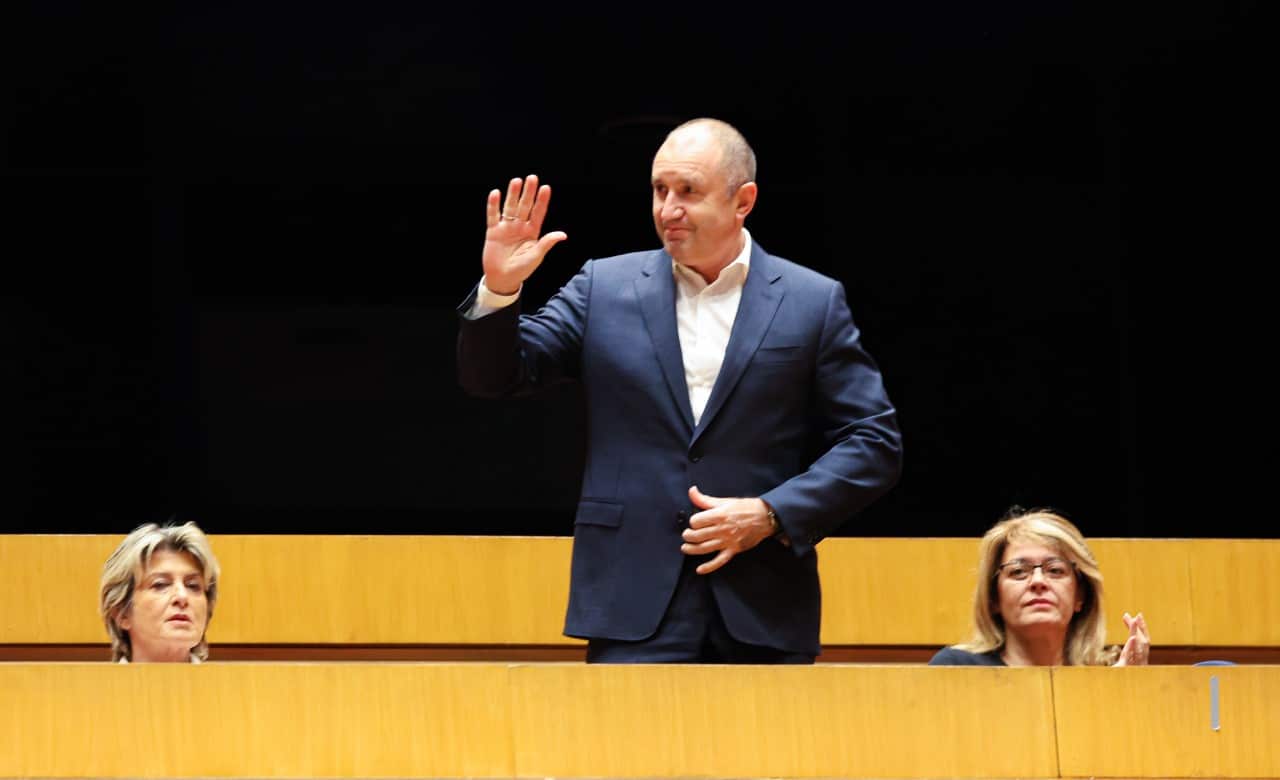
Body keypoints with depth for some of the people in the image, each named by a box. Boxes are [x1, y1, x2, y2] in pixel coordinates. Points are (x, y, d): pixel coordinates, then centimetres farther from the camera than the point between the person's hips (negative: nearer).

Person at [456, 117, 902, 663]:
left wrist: (772, 515, -7)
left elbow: (874, 443, 4)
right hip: (635, 609, 0)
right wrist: (499, 290, -11)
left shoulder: (813, 304, 6)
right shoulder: (605, 288, 9)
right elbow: (492, 377, 8)